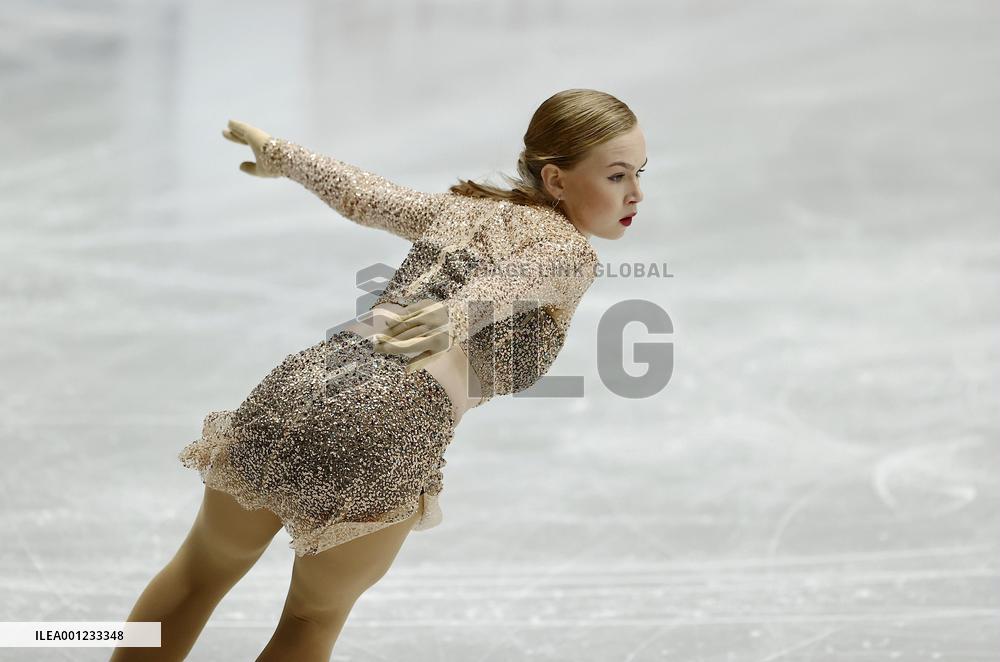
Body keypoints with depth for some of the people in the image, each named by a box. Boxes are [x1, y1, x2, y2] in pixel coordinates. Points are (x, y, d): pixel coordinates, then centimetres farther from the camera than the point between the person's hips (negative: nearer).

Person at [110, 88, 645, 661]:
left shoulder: (463, 206, 23)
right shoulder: (573, 254, 5)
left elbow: (361, 194, 32)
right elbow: (498, 287, -14)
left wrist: (277, 153, 48)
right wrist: (450, 321, -32)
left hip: (302, 382, 6)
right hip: (393, 425, -6)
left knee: (203, 571, 28)